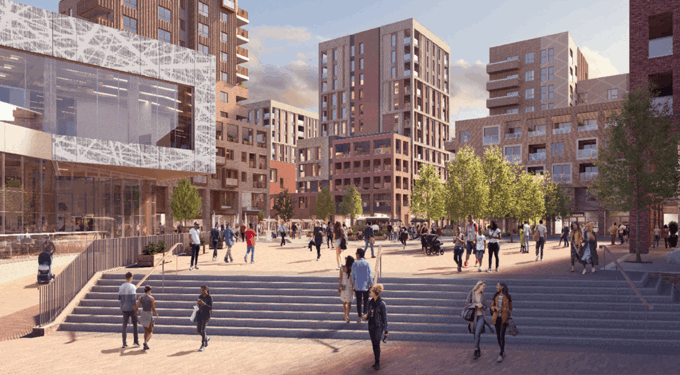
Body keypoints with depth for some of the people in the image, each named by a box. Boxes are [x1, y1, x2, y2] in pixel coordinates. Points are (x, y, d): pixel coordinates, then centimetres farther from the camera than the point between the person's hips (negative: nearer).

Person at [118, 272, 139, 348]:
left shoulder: (120, 287, 5)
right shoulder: (132, 287, -11)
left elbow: (119, 298, 6)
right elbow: (133, 299, -16)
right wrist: (136, 309, -13)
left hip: (124, 308, 4)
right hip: (131, 308, -4)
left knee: (124, 325, 6)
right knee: (134, 324, 9)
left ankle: (124, 343, 3)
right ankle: (136, 341, 11)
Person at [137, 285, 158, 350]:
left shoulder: (141, 298, -3)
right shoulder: (151, 298, -13)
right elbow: (153, 309, -13)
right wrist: (156, 314, 6)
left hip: (143, 315, 4)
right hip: (149, 316, -4)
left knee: (146, 331, 21)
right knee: (150, 332, 8)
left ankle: (145, 346, 20)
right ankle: (146, 342, -19)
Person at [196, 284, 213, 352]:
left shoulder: (210, 297, -9)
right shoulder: (200, 297, 8)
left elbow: (210, 307, -14)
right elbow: (199, 306, 16)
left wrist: (204, 304, -26)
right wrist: (197, 304, -6)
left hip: (206, 315, -6)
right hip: (200, 314, 6)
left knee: (203, 330, -13)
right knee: (198, 330, 7)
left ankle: (203, 345, -4)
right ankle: (206, 338, 34)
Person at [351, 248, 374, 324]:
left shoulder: (354, 263, -6)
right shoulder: (367, 263, -4)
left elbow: (353, 276, -4)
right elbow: (370, 275, -5)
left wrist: (352, 286, 4)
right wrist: (371, 286, 1)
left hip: (357, 286, 0)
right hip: (366, 286, 0)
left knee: (359, 301, 6)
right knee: (366, 300, 17)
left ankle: (360, 318, 8)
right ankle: (365, 313, 11)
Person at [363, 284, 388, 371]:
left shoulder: (381, 304, -14)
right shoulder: (370, 302, 4)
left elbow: (385, 317, -10)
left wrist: (385, 331, -10)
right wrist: (366, 317, -8)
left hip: (378, 326, -6)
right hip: (371, 326, 6)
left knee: (377, 344, -9)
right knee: (374, 344, 11)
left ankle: (377, 363, 0)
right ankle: (377, 361, 23)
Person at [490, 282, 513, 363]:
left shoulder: (508, 297, -2)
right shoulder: (495, 296, 7)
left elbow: (510, 309, 6)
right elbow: (492, 306, 10)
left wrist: (508, 318, 2)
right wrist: (496, 308, -12)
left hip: (504, 318, -4)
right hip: (497, 318, 4)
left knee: (502, 336, -12)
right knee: (498, 336, 9)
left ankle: (501, 355, -10)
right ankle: (503, 352, 26)